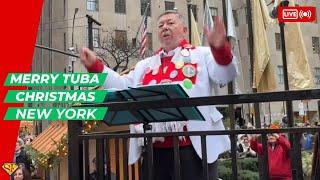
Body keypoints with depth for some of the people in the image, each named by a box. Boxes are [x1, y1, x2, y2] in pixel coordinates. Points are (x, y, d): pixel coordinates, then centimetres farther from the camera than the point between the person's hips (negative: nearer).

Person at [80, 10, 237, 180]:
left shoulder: (201, 54, 7)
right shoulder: (145, 65, 20)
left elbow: (225, 75, -8)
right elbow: (122, 86, 15)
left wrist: (221, 48, -28)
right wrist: (95, 65, 6)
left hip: (193, 147, -4)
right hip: (153, 149, 5)